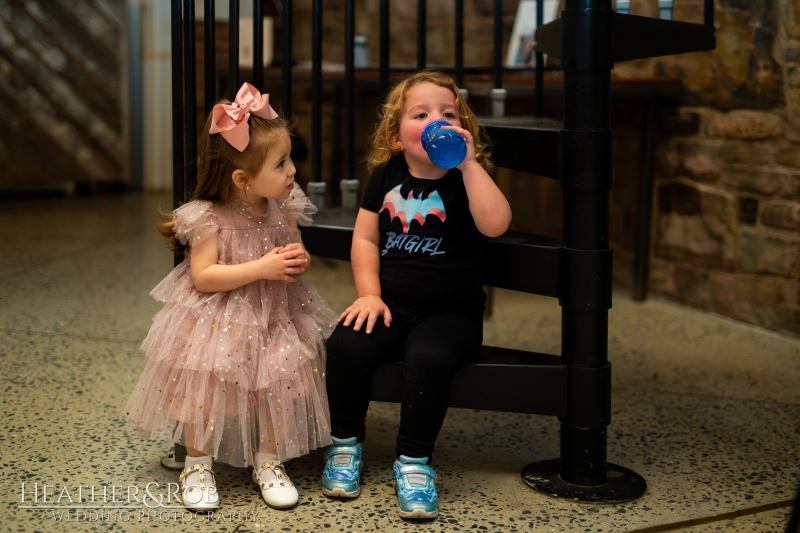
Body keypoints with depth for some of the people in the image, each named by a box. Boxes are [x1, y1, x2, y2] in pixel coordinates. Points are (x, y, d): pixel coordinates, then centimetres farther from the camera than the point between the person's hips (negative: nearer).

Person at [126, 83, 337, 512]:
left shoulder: (283, 208, -3)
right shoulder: (210, 218, -19)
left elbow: (295, 252, 13)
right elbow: (202, 277, -22)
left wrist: (299, 261, -13)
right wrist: (262, 269, -28)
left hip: (276, 317, 4)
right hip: (217, 320, -4)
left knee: (280, 380, -3)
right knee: (206, 384, -6)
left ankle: (269, 463, 18)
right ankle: (197, 466, 16)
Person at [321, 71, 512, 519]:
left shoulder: (466, 178, -5)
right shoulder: (386, 176, 7)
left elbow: (495, 225, -25)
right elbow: (366, 238, 9)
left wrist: (468, 162, -25)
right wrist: (368, 294, -4)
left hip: (452, 312, -3)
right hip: (391, 306, 3)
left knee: (429, 358, -33)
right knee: (347, 345, -24)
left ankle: (414, 461, -13)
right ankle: (346, 444, 0)